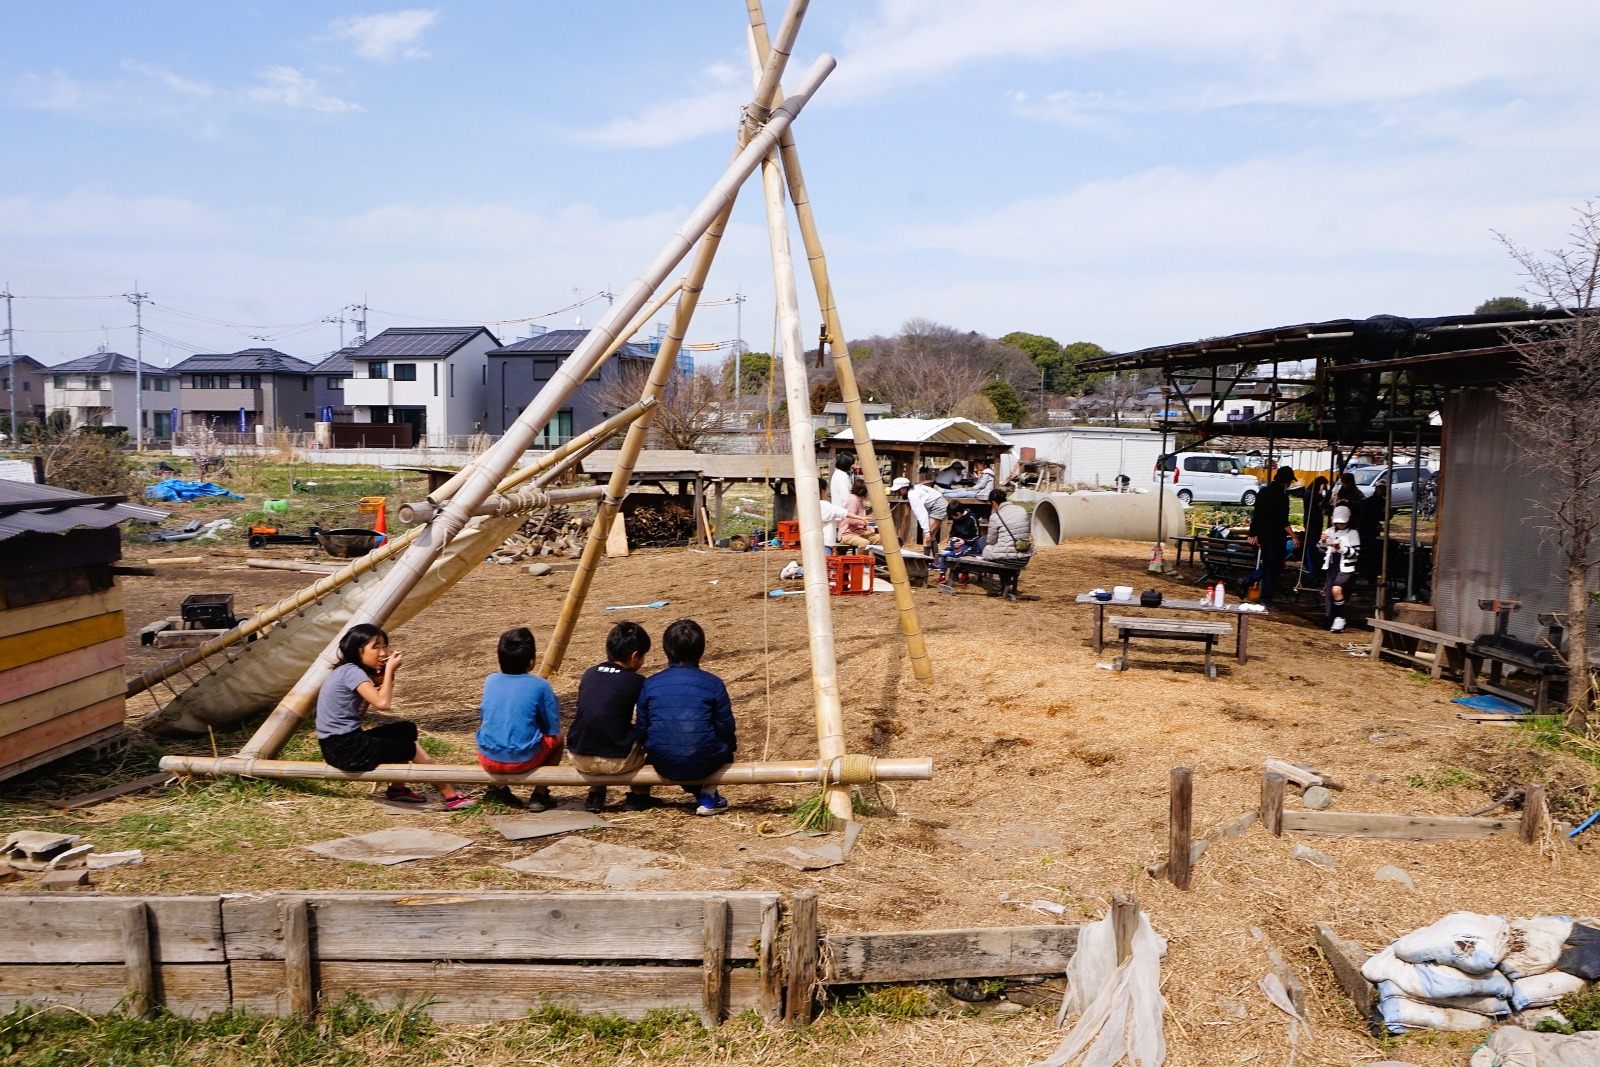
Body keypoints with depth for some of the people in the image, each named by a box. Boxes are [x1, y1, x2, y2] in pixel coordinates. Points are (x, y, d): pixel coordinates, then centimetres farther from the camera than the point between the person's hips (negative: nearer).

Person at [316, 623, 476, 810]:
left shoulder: (353, 671, 12)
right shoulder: (351, 672, -17)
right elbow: (383, 703, -26)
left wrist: (386, 674, 2)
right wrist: (389, 669, -16)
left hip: (348, 740, 9)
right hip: (343, 748, -9)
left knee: (407, 730, 16)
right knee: (412, 748, -2)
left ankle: (398, 788, 19)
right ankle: (451, 796, 8)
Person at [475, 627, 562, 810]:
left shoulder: (490, 681, 6)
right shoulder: (540, 686, -4)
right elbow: (553, 730, 2)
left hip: (488, 760, 4)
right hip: (524, 760, -3)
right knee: (558, 738, 24)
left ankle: (498, 788, 24)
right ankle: (539, 796, 13)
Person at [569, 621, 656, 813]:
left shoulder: (589, 674, 10)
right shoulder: (636, 682, -4)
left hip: (579, 758, 5)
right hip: (617, 762, -5)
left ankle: (595, 794, 31)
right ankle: (638, 795, 23)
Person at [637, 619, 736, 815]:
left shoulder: (650, 684, 3)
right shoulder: (713, 684, -3)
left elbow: (641, 729, 7)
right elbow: (726, 729, 0)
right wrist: (732, 743, 23)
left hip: (662, 764, 3)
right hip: (703, 763, -3)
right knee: (728, 741, 28)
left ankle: (695, 790, 27)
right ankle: (708, 795, 14)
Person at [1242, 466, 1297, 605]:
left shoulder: (1263, 491, 7)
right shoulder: (1281, 496, -16)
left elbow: (1256, 515, 13)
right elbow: (1283, 521, -19)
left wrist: (1254, 534, 20)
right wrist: (1293, 536, -12)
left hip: (1263, 536, 7)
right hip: (1277, 537, -7)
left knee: (1266, 566, 21)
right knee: (1273, 569, 2)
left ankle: (1248, 580, 1)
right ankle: (1266, 600, 6)